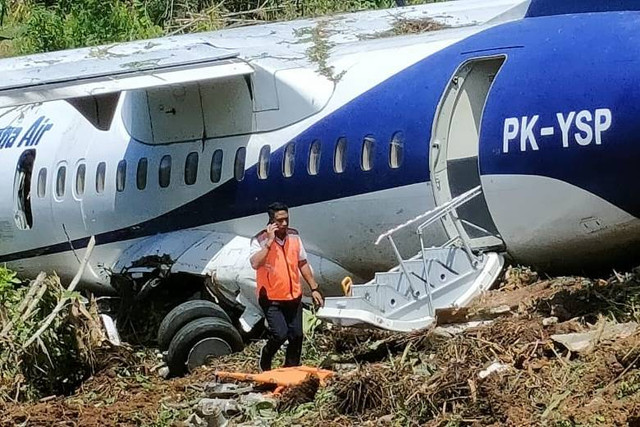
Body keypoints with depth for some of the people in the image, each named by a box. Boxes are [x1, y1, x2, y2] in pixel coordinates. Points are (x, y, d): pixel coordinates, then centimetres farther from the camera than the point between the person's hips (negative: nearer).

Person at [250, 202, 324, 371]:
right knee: (280, 334, -15)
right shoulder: (260, 240, -14)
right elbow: (255, 264, -31)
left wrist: (314, 288, 12)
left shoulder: (294, 236, 3)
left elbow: (303, 264, 13)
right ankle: (265, 358, 15)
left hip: (293, 296, 5)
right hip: (271, 298, -5)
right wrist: (269, 241, -30)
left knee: (296, 336, 6)